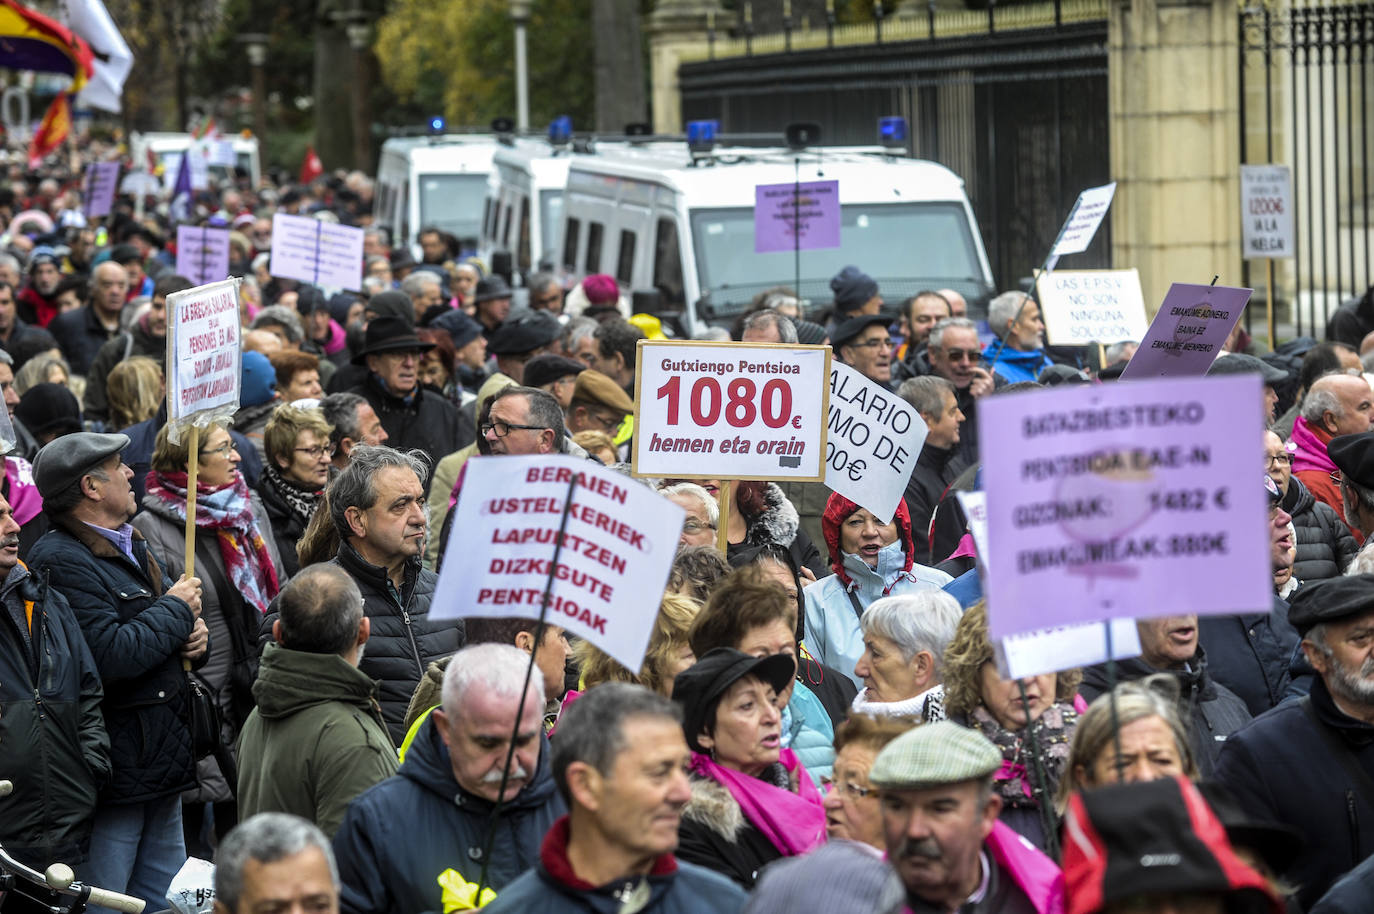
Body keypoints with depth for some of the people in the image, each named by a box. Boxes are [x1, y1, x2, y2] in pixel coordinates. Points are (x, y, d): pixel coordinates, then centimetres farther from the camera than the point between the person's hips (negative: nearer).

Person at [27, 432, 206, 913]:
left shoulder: (131, 547, 15)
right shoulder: (61, 562, -18)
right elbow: (113, 655, -28)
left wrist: (195, 635, 3)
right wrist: (176, 611, -13)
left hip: (160, 765, 10)